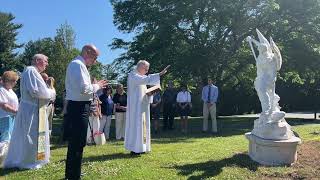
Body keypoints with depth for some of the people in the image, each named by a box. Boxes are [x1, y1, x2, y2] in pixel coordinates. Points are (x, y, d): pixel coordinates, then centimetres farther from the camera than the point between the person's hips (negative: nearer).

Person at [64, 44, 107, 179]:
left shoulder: (76, 64, 18)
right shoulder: (78, 64, -14)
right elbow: (83, 89, -24)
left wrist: (95, 86, 13)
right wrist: (96, 86, -8)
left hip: (77, 107, 11)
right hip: (78, 108, -11)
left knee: (74, 143, 20)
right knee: (78, 144, -4)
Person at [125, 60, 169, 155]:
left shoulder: (141, 77, 19)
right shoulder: (133, 75, -10)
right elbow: (145, 79, -28)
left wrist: (149, 93, 4)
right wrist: (159, 74, -31)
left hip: (142, 106, 10)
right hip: (136, 106, -9)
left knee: (143, 125, 8)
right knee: (136, 125, -9)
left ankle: (140, 147, 14)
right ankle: (135, 149, -4)